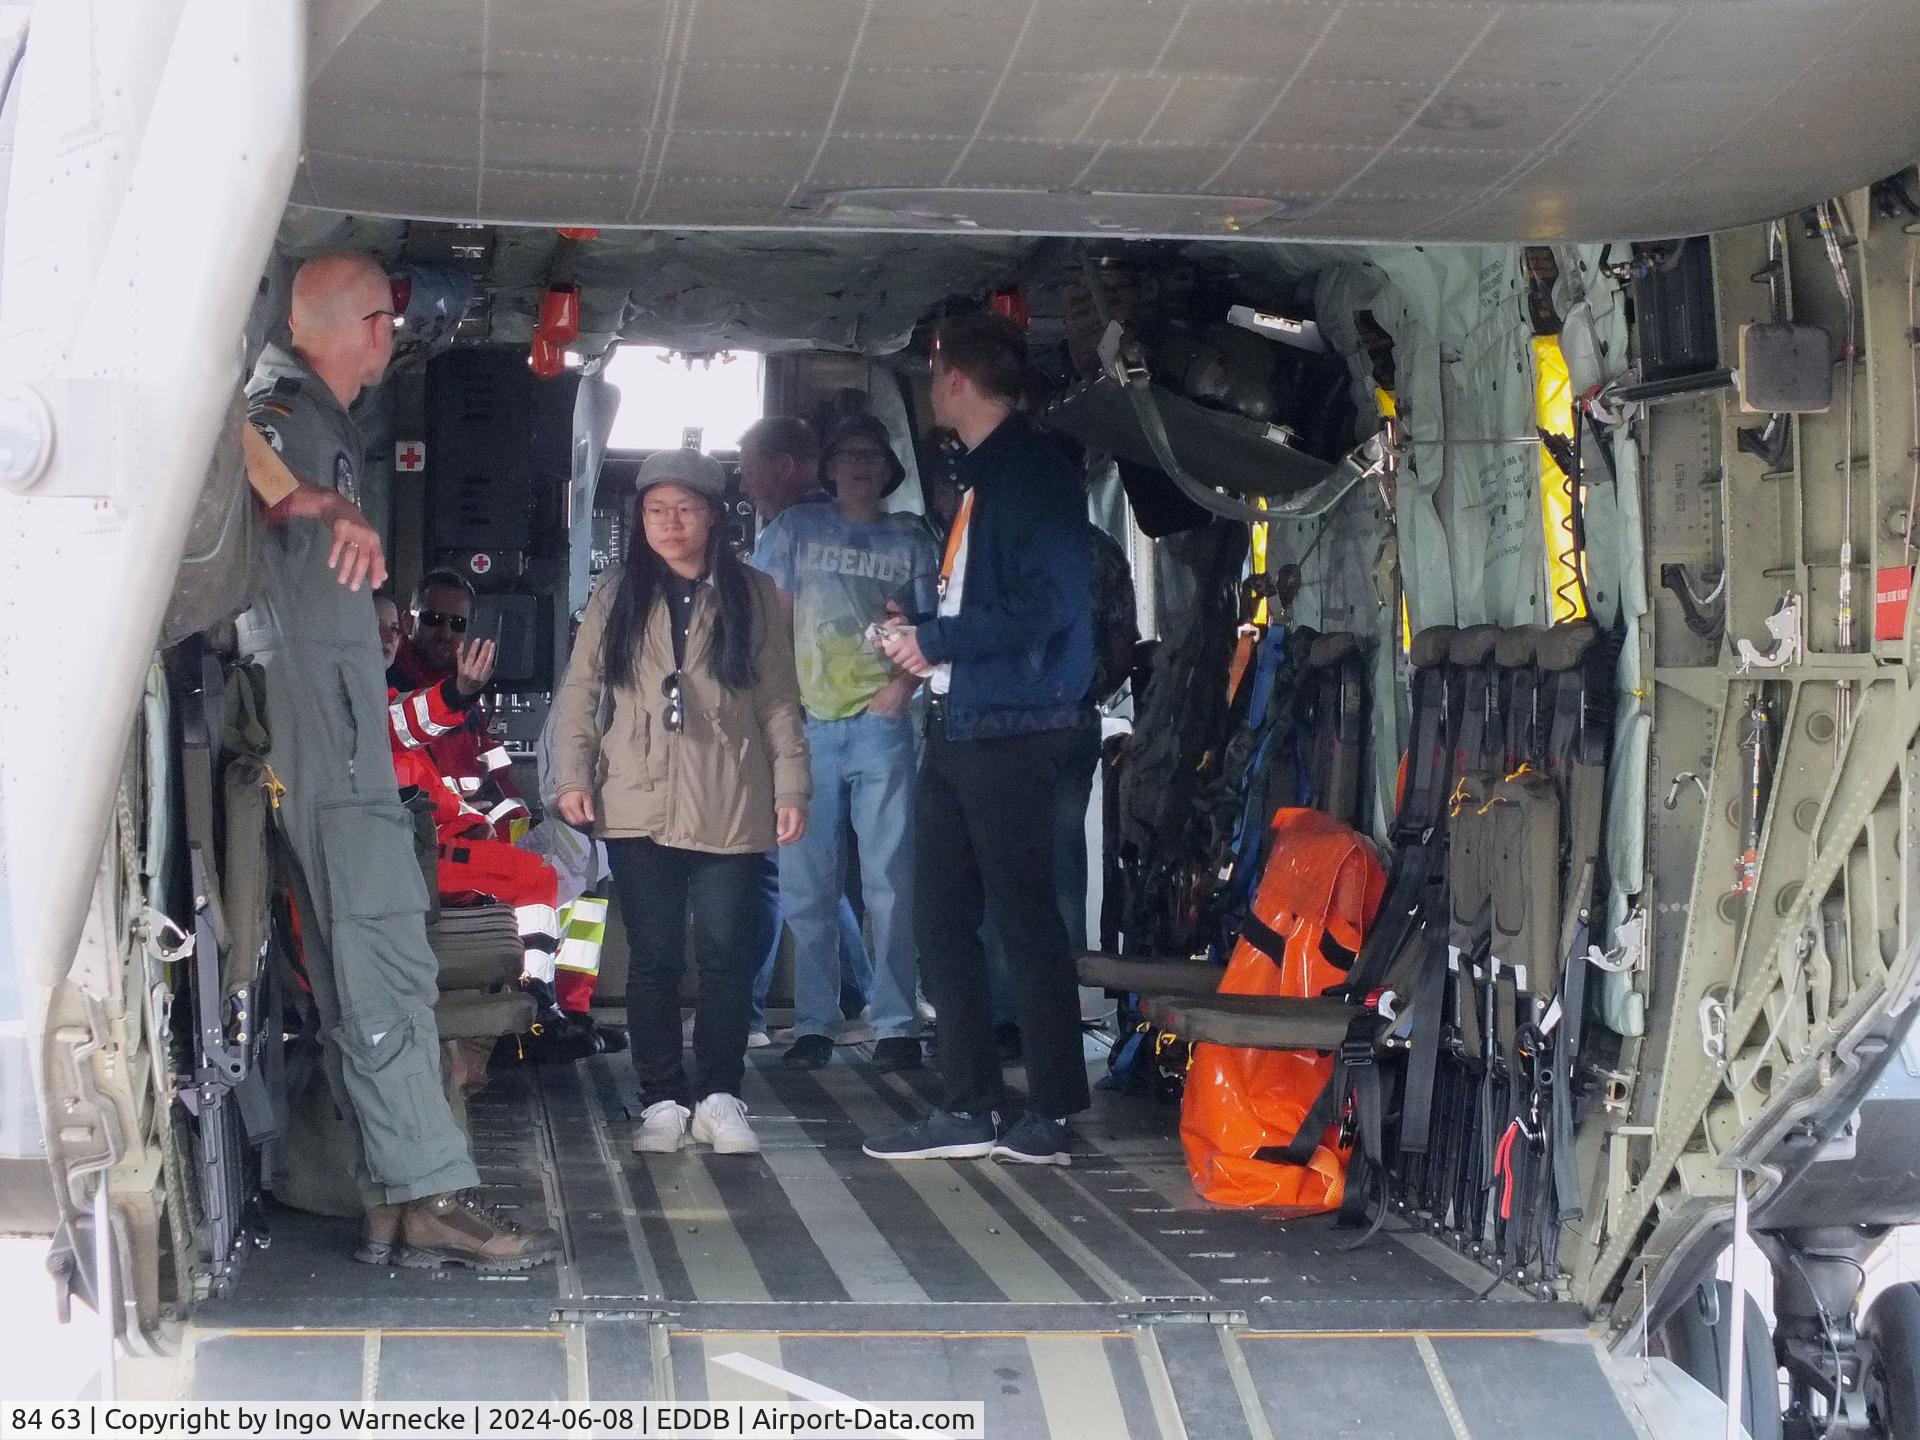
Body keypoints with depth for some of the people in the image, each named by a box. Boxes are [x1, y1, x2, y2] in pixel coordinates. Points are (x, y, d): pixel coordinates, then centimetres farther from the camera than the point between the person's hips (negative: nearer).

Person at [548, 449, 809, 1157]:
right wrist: (572, 774, -2)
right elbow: (579, 691, 7)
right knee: (653, 959, 4)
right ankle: (661, 1103, 11)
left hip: (730, 810, -1)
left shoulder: (753, 596, 6)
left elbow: (779, 702, 5)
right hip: (638, 808, 1)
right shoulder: (617, 594, 8)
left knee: (728, 958, 0)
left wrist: (791, 786, -1)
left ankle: (718, 1098, 12)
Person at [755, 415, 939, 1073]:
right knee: (807, 884, 2)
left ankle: (896, 1023, 0)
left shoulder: (910, 540, 13)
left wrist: (906, 680, -8)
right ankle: (814, 1024, 8)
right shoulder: (797, 528, 13)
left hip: (881, 724, 0)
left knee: (890, 879, -3)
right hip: (807, 723, 1)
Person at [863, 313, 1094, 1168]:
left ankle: (1050, 1118, 4)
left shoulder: (1033, 473, -11)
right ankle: (967, 1108, 15)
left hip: (1012, 728, -10)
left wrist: (934, 642, -13)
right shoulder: (982, 474, 18)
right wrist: (919, 644, 6)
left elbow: (1046, 604, -22)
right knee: (943, 916, 9)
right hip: (959, 725, 10)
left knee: (1024, 920, -4)